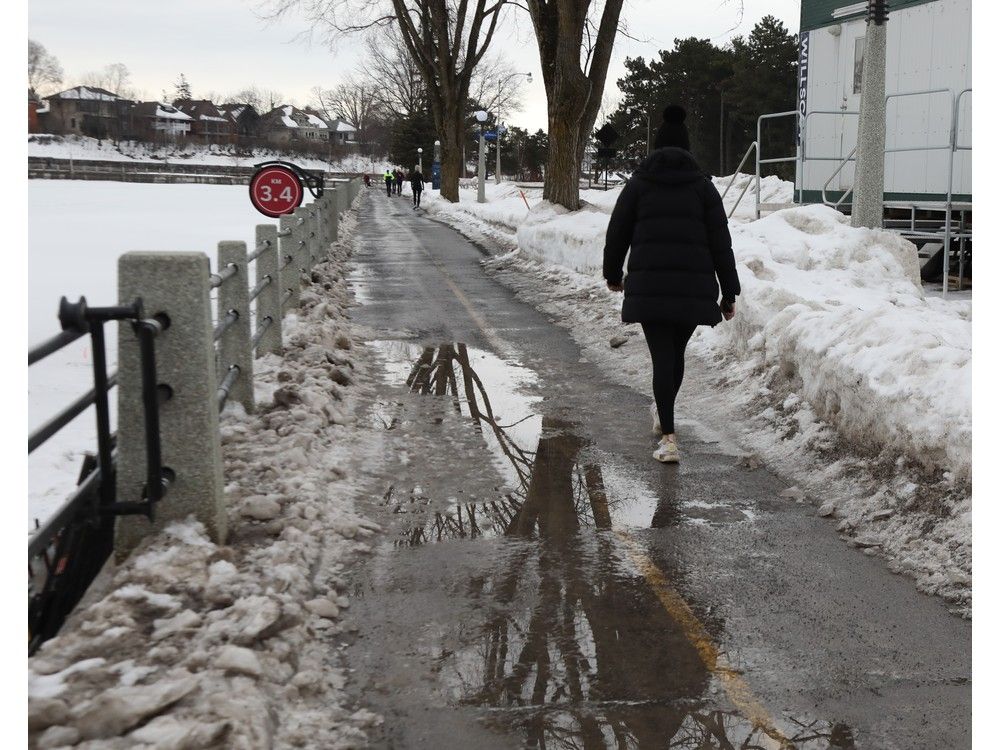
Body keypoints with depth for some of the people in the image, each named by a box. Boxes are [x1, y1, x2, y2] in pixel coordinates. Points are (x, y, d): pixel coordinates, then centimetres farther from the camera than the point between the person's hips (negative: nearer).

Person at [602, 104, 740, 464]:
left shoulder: (638, 184, 6)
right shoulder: (703, 187, 7)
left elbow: (617, 233, 9)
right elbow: (720, 243, 4)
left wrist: (612, 274, 26)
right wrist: (729, 293, 7)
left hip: (649, 284, -1)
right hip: (695, 287, 2)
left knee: (662, 357, -2)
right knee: (676, 352, 19)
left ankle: (669, 437, -10)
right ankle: (663, 417, 39)